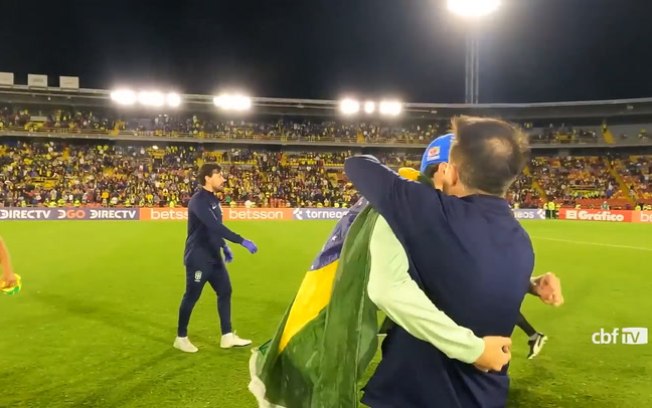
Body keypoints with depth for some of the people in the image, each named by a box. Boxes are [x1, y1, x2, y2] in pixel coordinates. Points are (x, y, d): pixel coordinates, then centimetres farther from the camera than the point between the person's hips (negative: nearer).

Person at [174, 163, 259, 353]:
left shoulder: (213, 199, 10)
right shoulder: (198, 201, -20)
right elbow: (215, 226, -31)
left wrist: (224, 247, 16)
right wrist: (242, 241, -34)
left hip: (214, 257, 9)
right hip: (198, 258, -9)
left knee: (225, 291, 8)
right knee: (192, 297, 2)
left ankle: (227, 336, 16)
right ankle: (181, 338, 18)